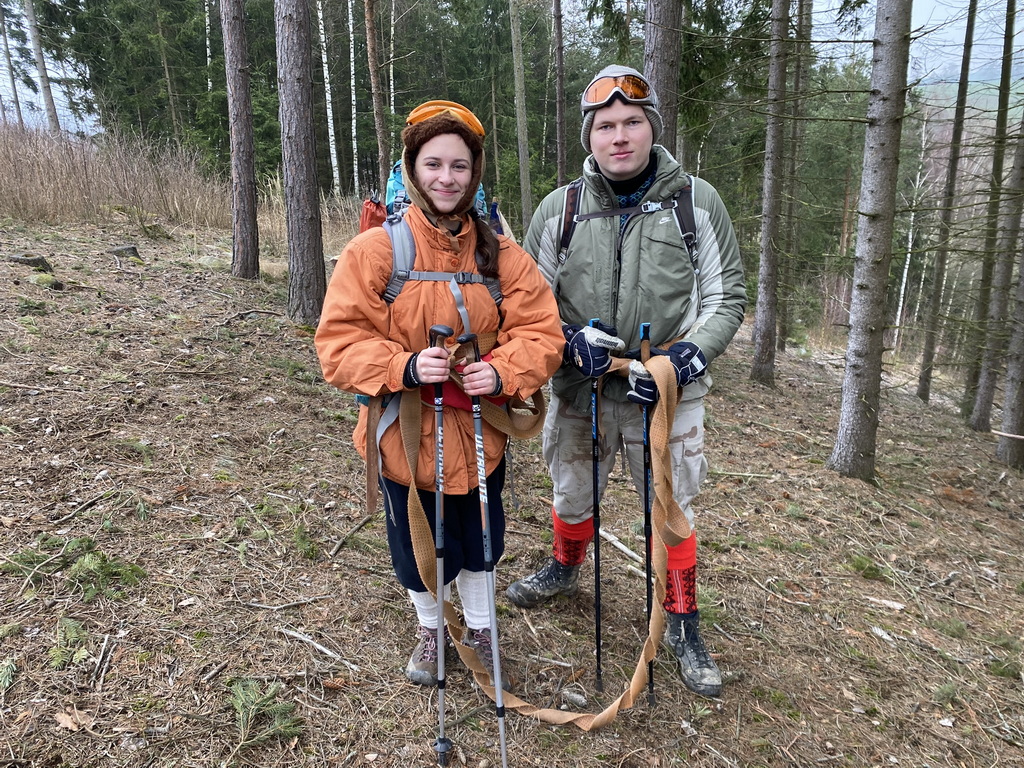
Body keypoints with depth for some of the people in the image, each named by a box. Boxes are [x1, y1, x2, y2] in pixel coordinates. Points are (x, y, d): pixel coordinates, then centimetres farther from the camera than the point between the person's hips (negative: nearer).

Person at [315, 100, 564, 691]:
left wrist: (503, 371, -23)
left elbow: (541, 331, -4)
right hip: (406, 434, -1)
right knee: (418, 546, 18)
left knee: (478, 542, 19)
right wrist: (404, 366, -29)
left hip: (480, 434, 2)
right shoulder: (376, 250, -11)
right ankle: (430, 629, 48)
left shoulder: (501, 255, -2)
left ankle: (481, 629, 47)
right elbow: (339, 338, -13)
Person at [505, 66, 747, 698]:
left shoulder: (698, 202, -5)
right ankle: (565, 570, 52)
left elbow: (726, 297, -1)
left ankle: (683, 625, 32)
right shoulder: (559, 208, -1)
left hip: (668, 396, -2)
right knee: (573, 496, 21)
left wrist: (686, 356, -17)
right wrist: (570, 342, -14)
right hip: (580, 391, 2)